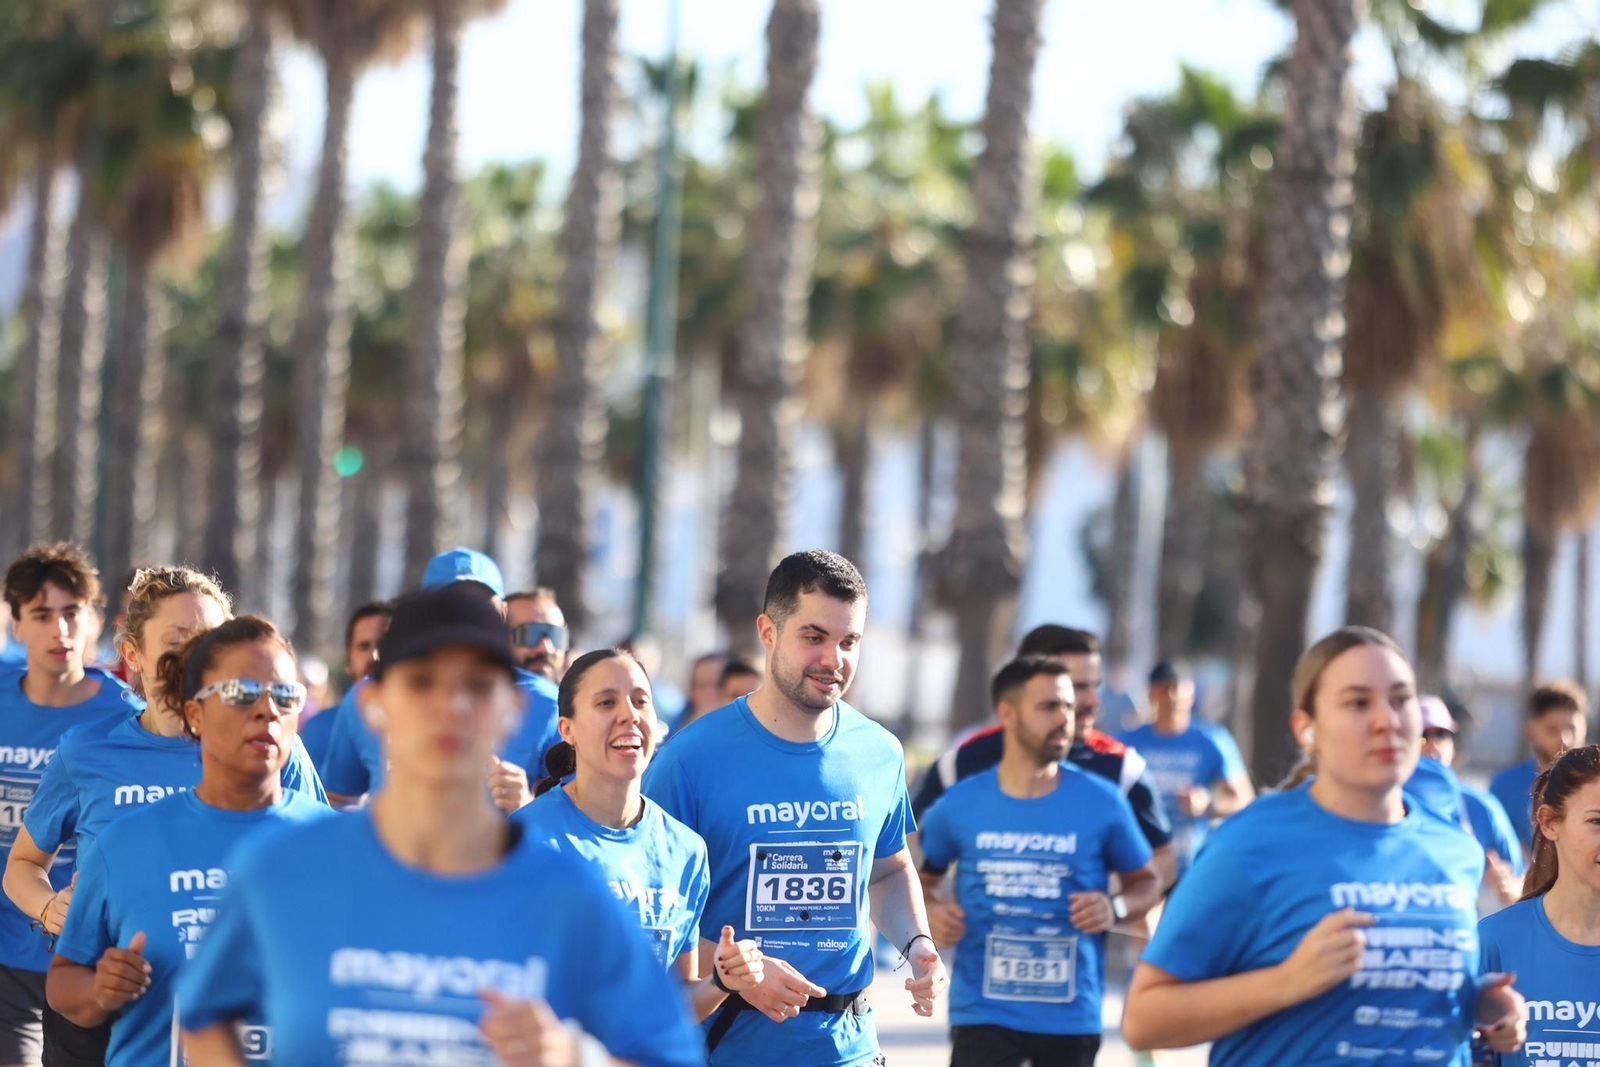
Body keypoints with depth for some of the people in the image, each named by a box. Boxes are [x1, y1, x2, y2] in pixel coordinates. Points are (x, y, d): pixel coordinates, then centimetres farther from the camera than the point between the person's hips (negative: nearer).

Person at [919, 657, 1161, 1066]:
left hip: (1072, 1015, 1)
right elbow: (922, 875, 16)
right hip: (983, 1012, -1)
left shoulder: (1102, 802, -3)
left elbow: (1146, 880, 9)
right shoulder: (960, 803, -1)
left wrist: (1116, 907, -12)